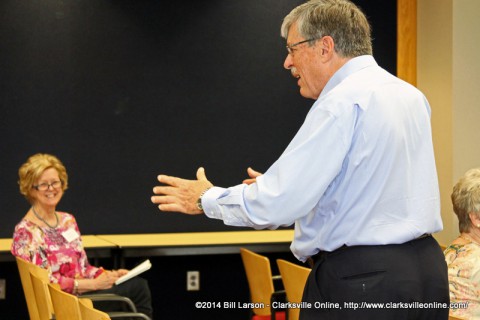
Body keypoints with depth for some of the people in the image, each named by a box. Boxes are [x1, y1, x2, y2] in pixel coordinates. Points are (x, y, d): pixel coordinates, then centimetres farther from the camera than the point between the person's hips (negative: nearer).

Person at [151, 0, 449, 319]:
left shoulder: (342, 103, -15)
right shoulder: (412, 96, 11)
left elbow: (276, 204, -19)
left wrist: (207, 199, -2)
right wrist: (281, 185, 21)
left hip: (361, 283, -8)